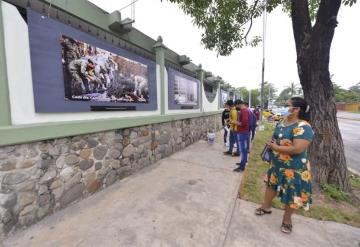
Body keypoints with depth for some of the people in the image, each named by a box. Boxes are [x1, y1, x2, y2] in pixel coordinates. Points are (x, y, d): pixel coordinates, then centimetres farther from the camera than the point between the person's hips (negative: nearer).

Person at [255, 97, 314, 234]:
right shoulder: (283, 122, 2)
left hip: (294, 168, -8)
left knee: (292, 194, 12)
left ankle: (287, 218, 36)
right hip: (277, 164, 9)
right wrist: (271, 142, -6)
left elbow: (297, 149, -32)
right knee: (271, 184, 22)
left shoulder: (303, 127, -25)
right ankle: (266, 207, 44)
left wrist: (275, 147, -22)